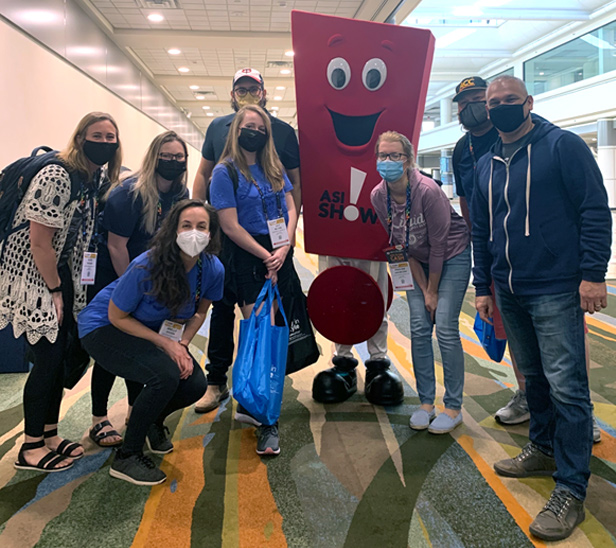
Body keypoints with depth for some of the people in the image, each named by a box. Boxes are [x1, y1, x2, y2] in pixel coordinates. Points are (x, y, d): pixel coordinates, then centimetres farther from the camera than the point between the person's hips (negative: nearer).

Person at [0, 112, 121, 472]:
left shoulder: (95, 179, 4)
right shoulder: (56, 177, -22)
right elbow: (39, 242, -22)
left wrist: (66, 287, 10)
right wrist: (55, 291, -15)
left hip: (60, 272, 9)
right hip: (31, 275, -8)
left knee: (61, 354, 11)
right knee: (48, 358, -5)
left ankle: (51, 435, 25)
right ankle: (31, 447, 11)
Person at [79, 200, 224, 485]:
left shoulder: (213, 269, -17)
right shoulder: (147, 267, -32)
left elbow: (199, 312, 1)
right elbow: (116, 316, -20)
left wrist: (182, 345, -15)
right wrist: (165, 343, -24)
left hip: (158, 332, 6)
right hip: (103, 328, -6)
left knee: (195, 384, -12)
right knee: (166, 375, -30)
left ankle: (153, 421, 22)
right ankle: (126, 457, -9)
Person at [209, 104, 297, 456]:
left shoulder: (274, 168, 12)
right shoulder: (225, 172, -5)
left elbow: (291, 208, 8)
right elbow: (231, 227, -10)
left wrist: (284, 248, -8)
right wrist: (266, 257, -11)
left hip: (281, 257, 6)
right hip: (249, 259, -6)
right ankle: (267, 422, 0)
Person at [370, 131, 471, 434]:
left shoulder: (427, 190, -28)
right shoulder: (378, 196, -12)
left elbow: (438, 244, -20)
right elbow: (400, 244, -5)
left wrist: (433, 290, -12)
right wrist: (423, 289, -6)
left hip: (451, 256, -5)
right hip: (418, 261, 5)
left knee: (445, 328, -10)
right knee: (419, 329, -1)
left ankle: (453, 407, 3)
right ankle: (426, 403, 11)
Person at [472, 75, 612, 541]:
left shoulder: (562, 146, -5)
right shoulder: (486, 165, 14)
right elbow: (480, 232, 18)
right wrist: (483, 287, 16)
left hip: (556, 291, -6)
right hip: (509, 293, 7)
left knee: (567, 388, -6)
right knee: (534, 377, 18)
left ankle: (571, 491, 3)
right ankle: (544, 450, 36)